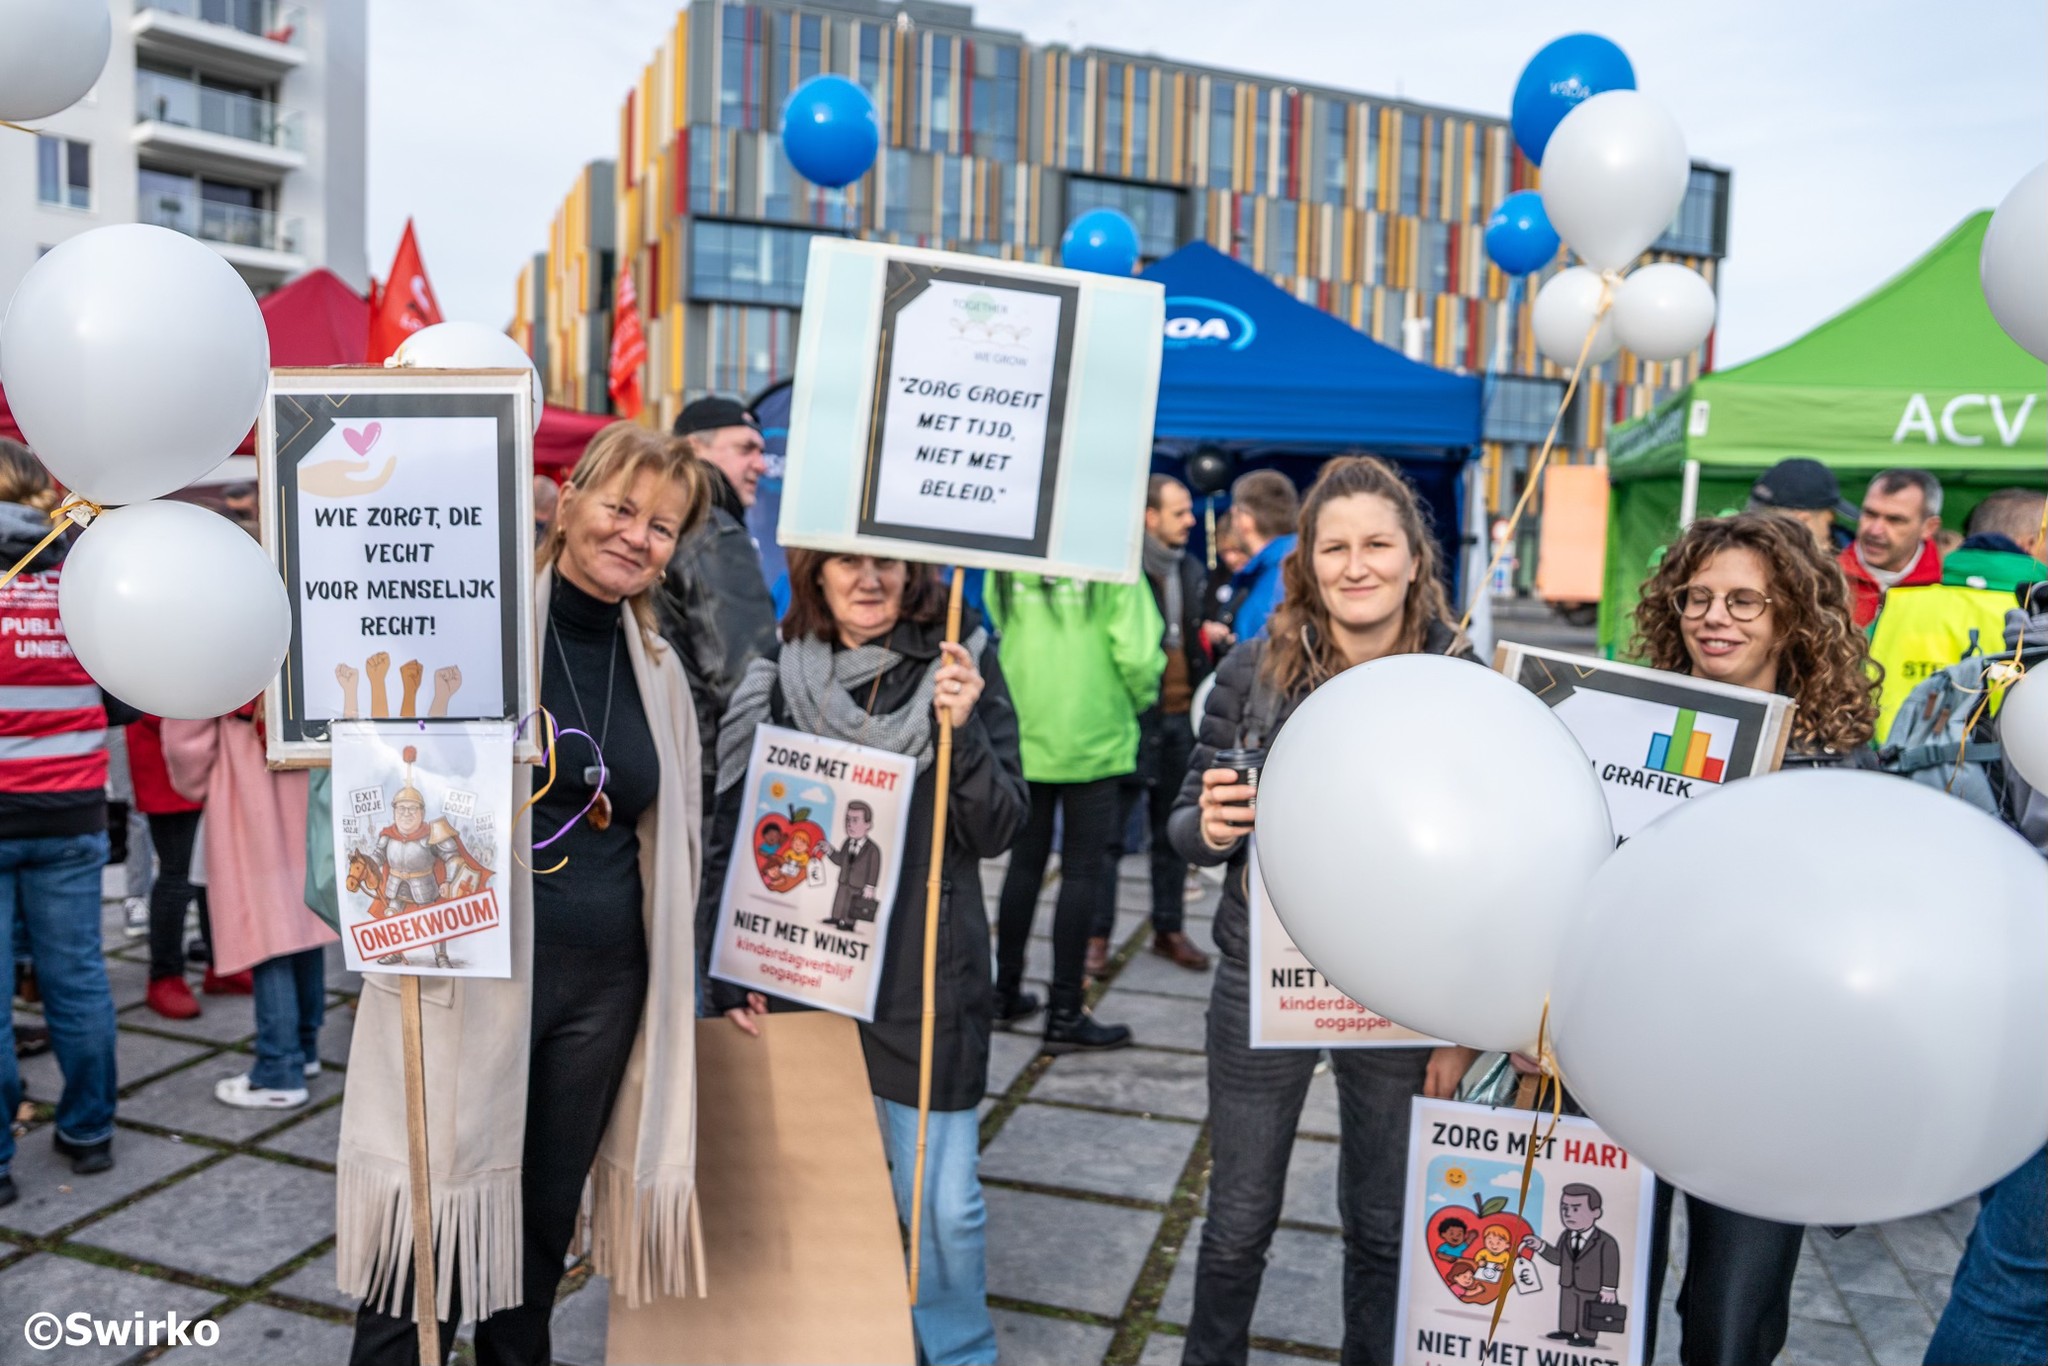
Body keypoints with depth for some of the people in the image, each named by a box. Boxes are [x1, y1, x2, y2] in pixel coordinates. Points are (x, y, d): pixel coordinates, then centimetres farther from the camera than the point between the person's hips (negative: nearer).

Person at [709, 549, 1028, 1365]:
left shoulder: (960, 667, -4)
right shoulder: (779, 679, 1)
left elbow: (999, 832, -5)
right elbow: (730, 833, 5)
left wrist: (962, 731, -21)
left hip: (927, 984, -2)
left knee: (942, 1203, 1)